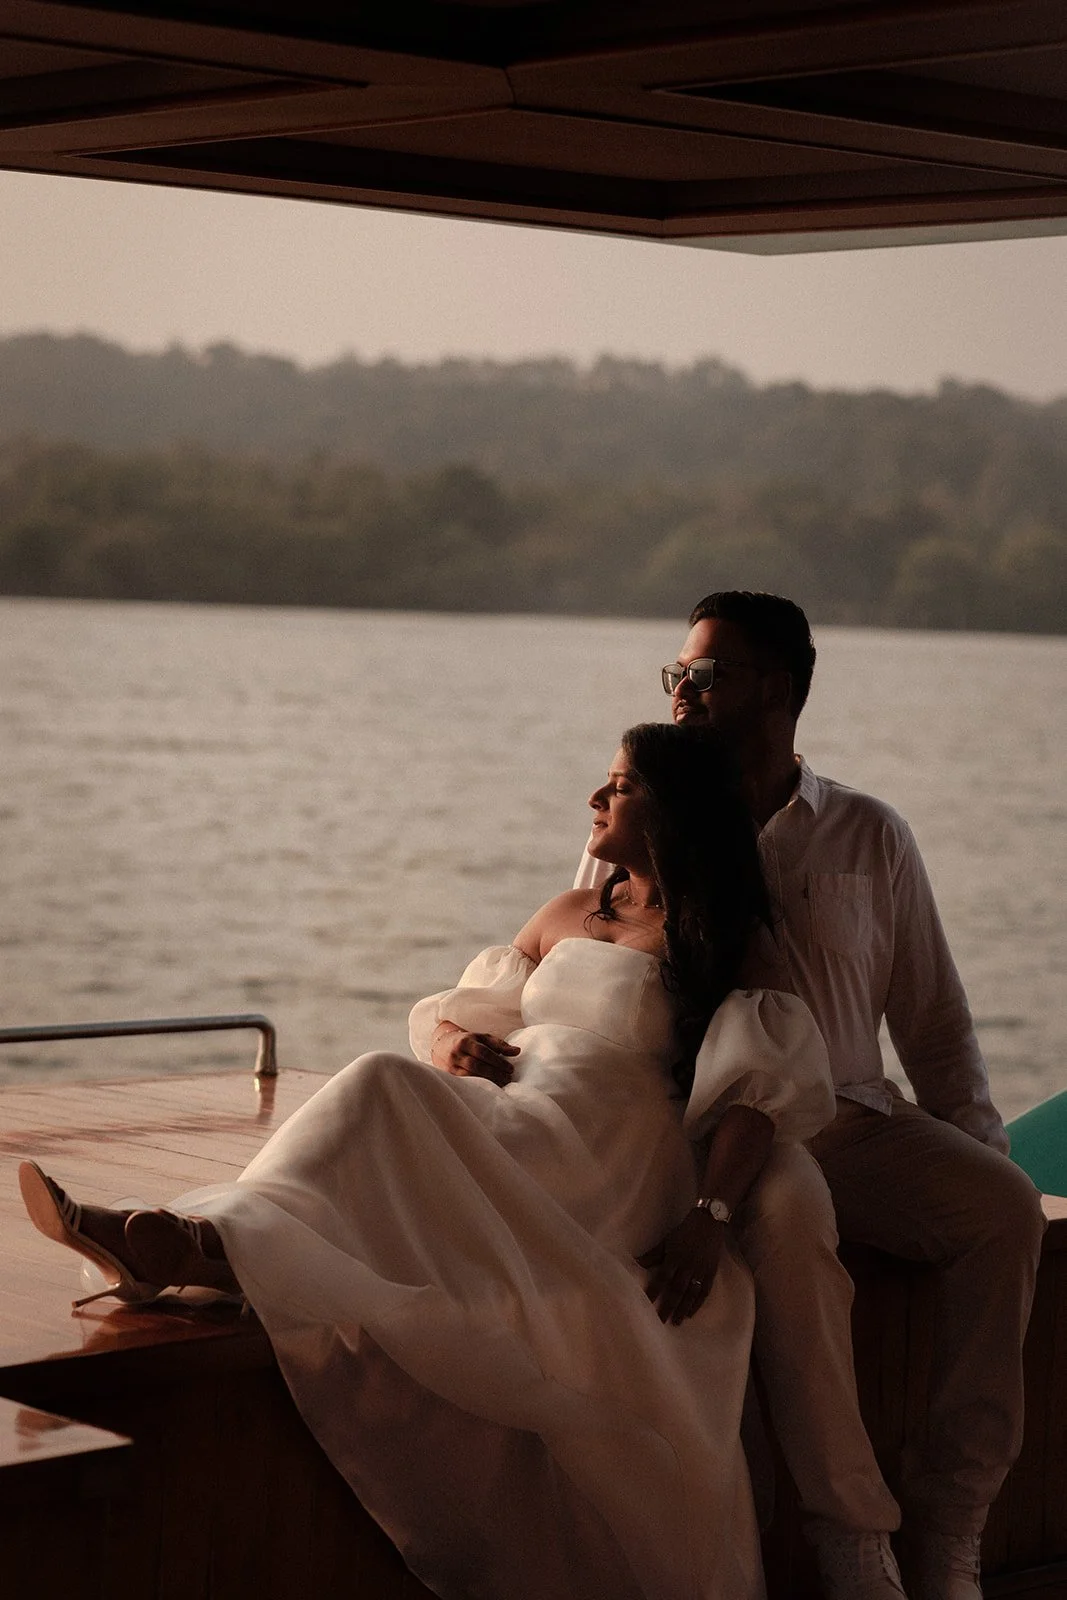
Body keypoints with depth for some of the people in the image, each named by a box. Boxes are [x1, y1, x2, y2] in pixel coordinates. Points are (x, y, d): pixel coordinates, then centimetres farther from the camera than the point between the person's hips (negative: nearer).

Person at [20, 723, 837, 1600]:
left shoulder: (712, 942, 8)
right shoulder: (569, 914, 27)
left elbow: (760, 1094, -4)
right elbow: (446, 1014, 28)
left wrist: (708, 1216, -18)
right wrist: (456, 1046, 3)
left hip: (602, 1159, -5)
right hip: (505, 1130, 5)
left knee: (392, 1096, -30)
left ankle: (214, 1241, -46)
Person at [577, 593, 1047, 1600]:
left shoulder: (871, 837, 12)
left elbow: (933, 1023, 13)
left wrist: (982, 1147, -1)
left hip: (852, 1114, 2)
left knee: (1003, 1207, -27)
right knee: (788, 1211, -38)